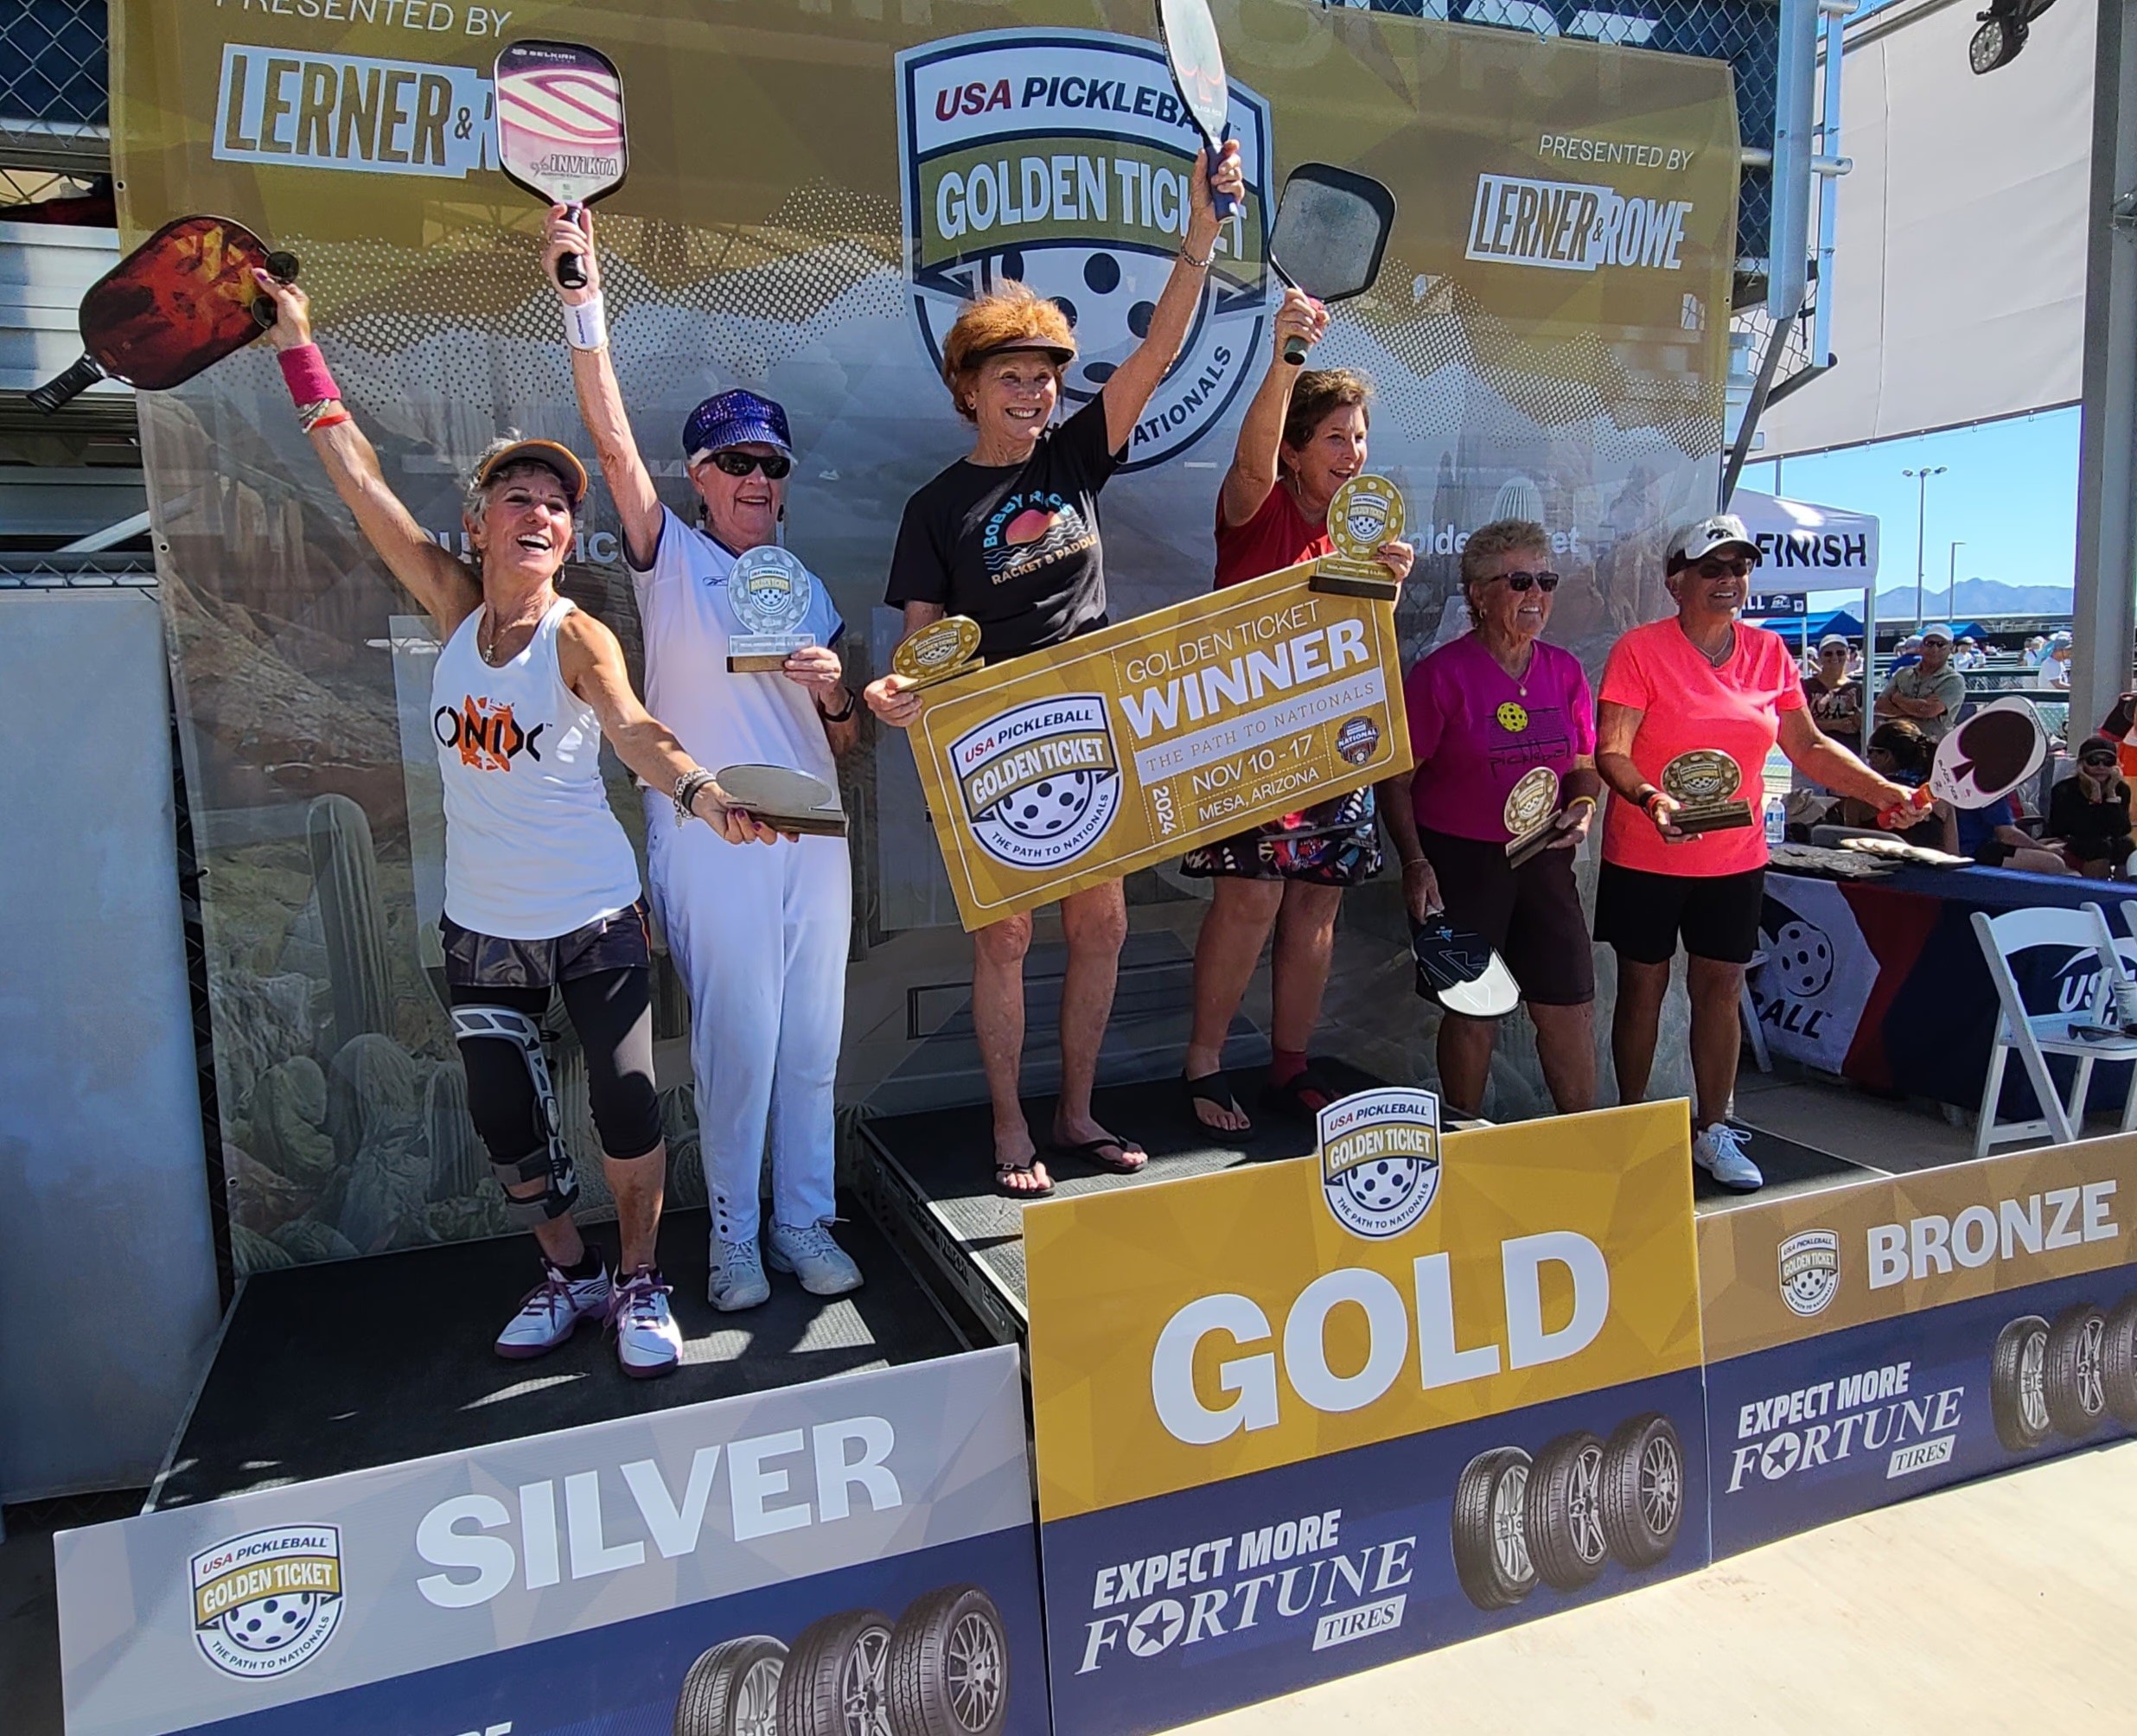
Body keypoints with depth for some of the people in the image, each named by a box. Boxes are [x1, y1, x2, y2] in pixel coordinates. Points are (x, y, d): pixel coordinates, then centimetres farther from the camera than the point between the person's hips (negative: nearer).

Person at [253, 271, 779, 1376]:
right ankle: (569, 1275, 33)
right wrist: (296, 347, 3)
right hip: (480, 925, 4)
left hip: (591, 918, -4)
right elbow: (360, 483, 1)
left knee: (625, 1105, -2)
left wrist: (698, 794, -49)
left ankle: (640, 1285, 21)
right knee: (507, 1121, 10)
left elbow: (635, 729, -29)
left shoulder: (579, 636, -11)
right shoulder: (455, 608, 0)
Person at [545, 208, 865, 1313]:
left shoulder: (807, 586, 15)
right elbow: (611, 438, -14)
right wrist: (583, 298, -22)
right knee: (737, 1039, -2)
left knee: (811, 1040, 8)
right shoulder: (670, 561, 3)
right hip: (708, 835, -4)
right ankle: (735, 1236, 16)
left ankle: (805, 1222, 22)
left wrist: (833, 690, -6)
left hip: (811, 831, 4)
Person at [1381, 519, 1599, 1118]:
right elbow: (1398, 778, -8)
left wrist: (1582, 806, -5)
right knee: (1474, 1012, 4)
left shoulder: (1564, 671, 7)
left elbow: (1584, 764, 17)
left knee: (1571, 1004, 6)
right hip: (1461, 860, -5)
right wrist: (1415, 862, -17)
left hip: (1543, 858, 5)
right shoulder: (1441, 674, -8)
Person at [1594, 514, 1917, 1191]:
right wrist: (1650, 797, -33)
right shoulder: (1639, 650, -9)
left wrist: (1884, 790, 0)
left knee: (1720, 988, 9)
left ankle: (1712, 1130, 22)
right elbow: (1610, 751, -16)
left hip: (1735, 861, 4)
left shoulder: (1769, 652, 6)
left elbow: (1808, 747, 11)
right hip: (1645, 858, -4)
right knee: (1643, 986, 7)